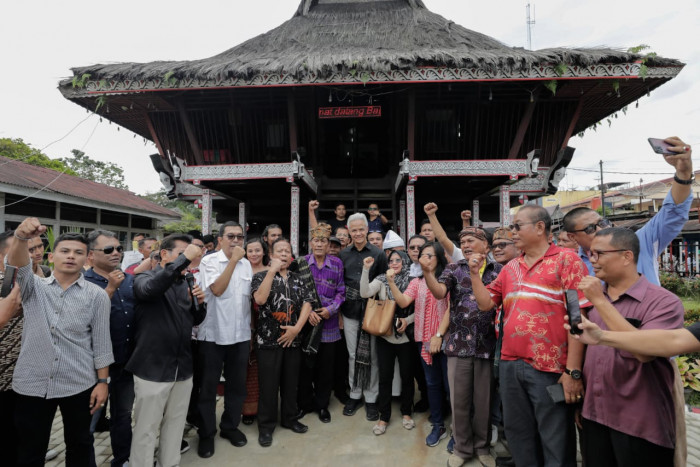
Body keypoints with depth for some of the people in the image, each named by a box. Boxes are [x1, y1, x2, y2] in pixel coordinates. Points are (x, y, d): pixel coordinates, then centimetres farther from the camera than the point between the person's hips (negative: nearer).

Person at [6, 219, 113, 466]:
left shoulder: (97, 295, -4)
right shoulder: (34, 287, 2)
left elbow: (101, 343, -3)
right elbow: (17, 266, -21)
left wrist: (102, 382, -6)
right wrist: (21, 237, -40)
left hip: (79, 385, -1)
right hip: (31, 384, 1)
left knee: (80, 445, 15)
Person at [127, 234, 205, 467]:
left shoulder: (185, 283, 9)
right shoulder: (145, 278, -7)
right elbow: (150, 288, -34)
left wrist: (199, 303, -5)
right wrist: (184, 257, -35)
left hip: (183, 367, 6)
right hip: (152, 368, -5)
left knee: (175, 424, 18)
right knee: (146, 429, 7)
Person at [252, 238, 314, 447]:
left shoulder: (297, 279, 8)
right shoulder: (261, 276, -3)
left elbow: (307, 303, 1)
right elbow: (260, 299, -22)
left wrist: (297, 328, -11)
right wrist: (272, 270, -21)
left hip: (293, 339, 4)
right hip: (269, 339, -3)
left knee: (291, 382, 15)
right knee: (268, 384, 5)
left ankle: (290, 418, 33)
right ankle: (266, 426, 22)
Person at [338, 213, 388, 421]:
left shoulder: (378, 254, -4)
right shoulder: (343, 254, 6)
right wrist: (339, 309, 5)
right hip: (350, 311, 3)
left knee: (371, 355, 6)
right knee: (353, 354, 13)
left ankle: (371, 398, 21)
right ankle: (355, 394, 29)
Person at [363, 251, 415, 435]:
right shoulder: (381, 279, -1)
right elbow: (365, 293, -17)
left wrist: (408, 320, -16)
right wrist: (366, 269, -23)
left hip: (406, 336, 0)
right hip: (385, 336, 0)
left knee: (407, 375, 12)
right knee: (385, 377, 7)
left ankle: (406, 412, 33)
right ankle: (384, 417, 23)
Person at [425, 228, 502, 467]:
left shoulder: (498, 270, 3)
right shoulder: (454, 268, 2)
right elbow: (440, 293, -14)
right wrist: (427, 272, -29)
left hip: (487, 344, 0)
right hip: (458, 343, 0)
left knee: (484, 399, 13)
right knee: (459, 399, 10)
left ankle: (482, 446, 35)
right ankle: (462, 447, 30)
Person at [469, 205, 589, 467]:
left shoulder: (566, 260, -7)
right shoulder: (510, 268, 11)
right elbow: (486, 303, 11)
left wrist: (573, 371, -16)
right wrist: (475, 273, 0)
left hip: (549, 369, -5)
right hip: (510, 366, 6)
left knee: (556, 445, 10)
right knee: (519, 438, 20)